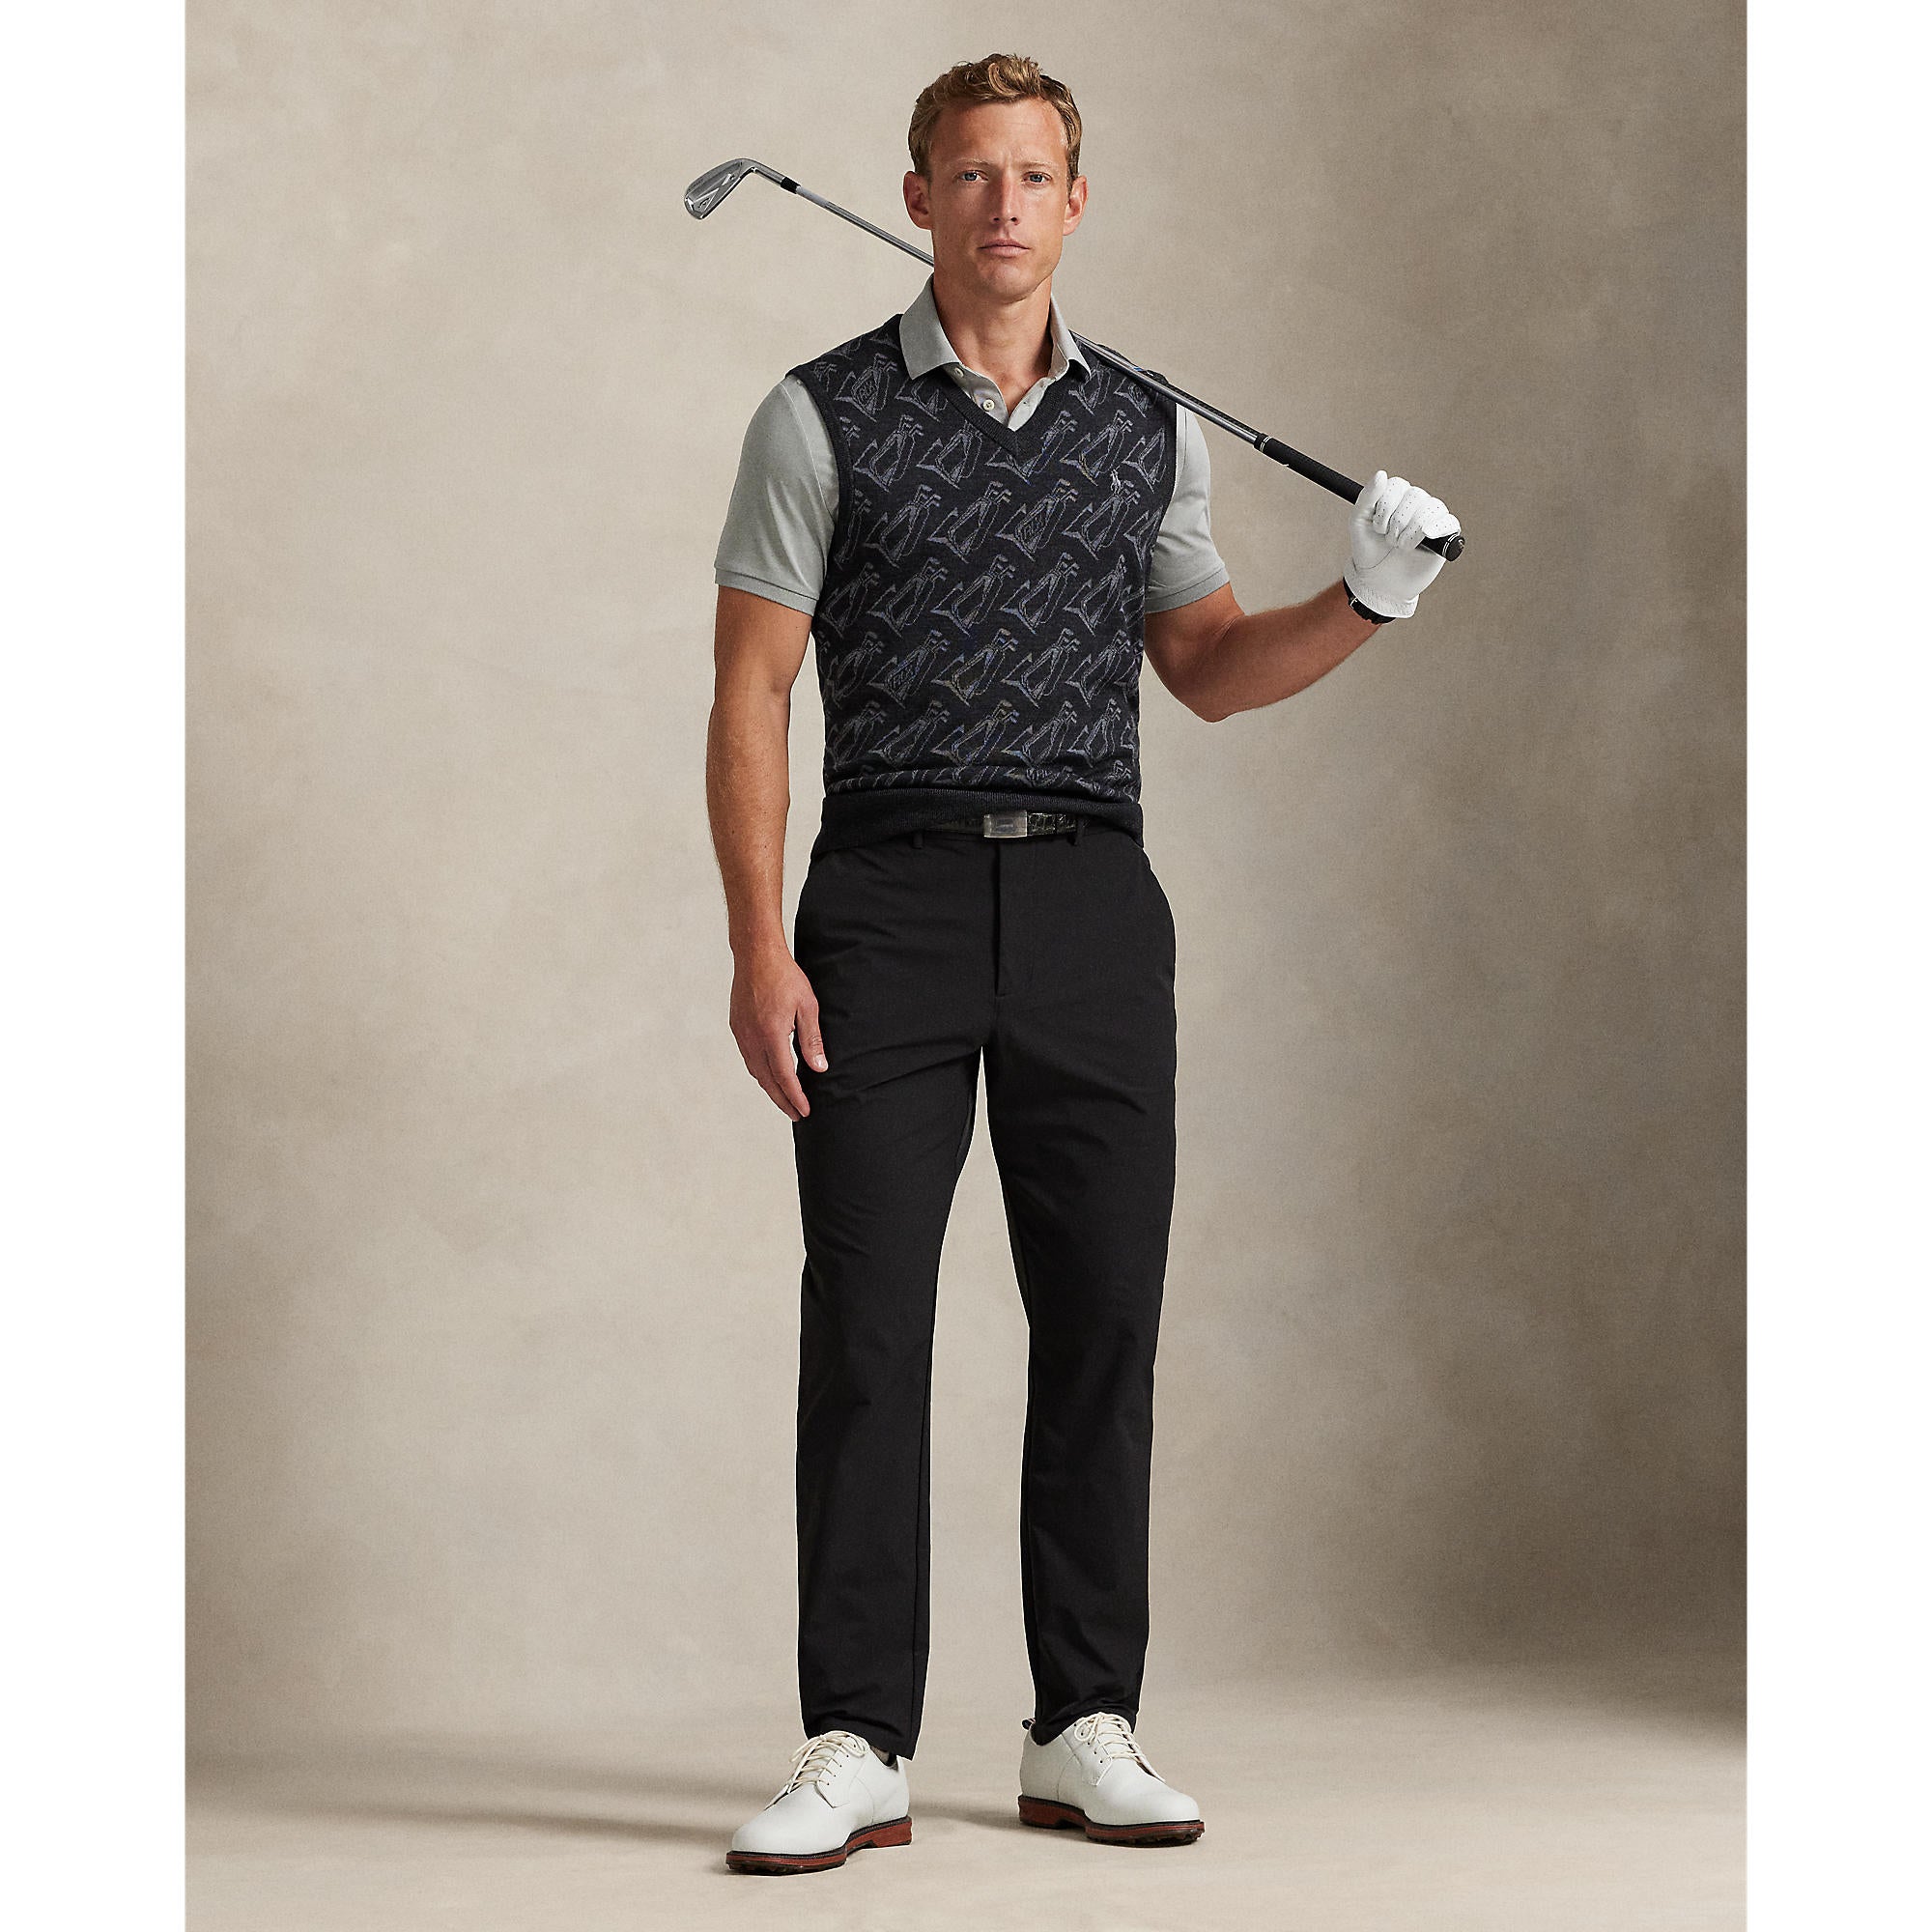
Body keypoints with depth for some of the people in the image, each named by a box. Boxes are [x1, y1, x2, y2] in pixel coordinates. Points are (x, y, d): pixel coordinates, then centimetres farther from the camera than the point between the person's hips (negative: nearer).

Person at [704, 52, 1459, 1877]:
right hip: (891, 903, -3)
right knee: (866, 1330, -4)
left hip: (1091, 905, 3)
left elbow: (1208, 669, 20)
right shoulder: (824, 417, 1)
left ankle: (1084, 1728, 14)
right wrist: (758, 946, -10)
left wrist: (1367, 599, 1)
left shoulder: (1148, 431, 12)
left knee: (1104, 1326, 3)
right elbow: (750, 696, -1)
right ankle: (856, 1747, 3)